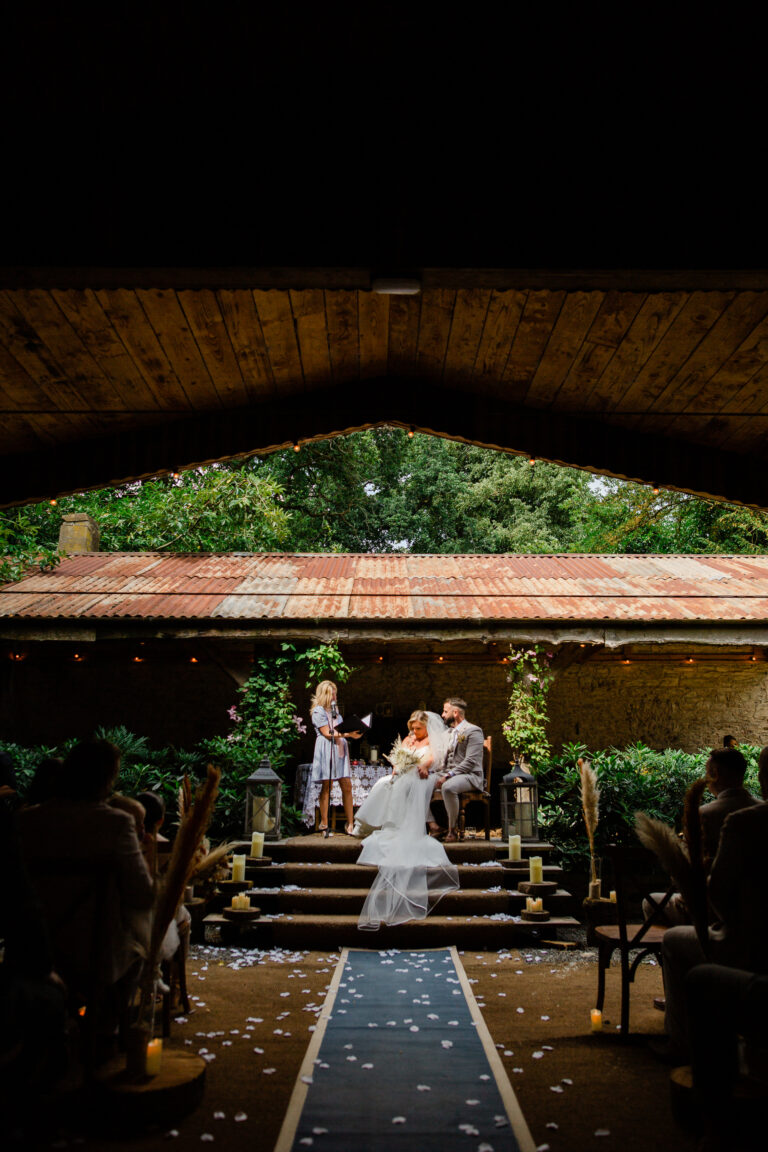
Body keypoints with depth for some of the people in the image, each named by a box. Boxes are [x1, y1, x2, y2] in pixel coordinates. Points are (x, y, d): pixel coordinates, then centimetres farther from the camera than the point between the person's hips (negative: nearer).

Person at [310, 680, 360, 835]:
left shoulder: (335, 709, 21)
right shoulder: (318, 711, -4)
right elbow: (327, 732, -10)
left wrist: (352, 732, 7)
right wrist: (348, 734, -14)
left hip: (340, 749, 7)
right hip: (326, 750, -7)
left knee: (347, 786, 0)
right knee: (326, 786, -3)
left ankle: (350, 824, 2)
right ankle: (324, 824, 5)